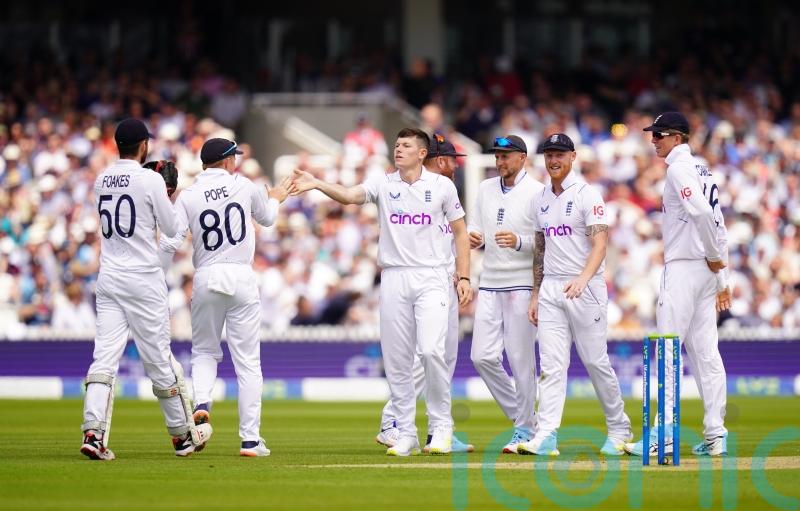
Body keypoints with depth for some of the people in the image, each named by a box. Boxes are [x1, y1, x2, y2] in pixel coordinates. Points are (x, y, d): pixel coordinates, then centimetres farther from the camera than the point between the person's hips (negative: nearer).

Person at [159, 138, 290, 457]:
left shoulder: (188, 196, 1)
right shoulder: (244, 186, 3)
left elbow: (170, 242, -9)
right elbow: (267, 218, 22)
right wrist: (275, 200, 44)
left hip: (205, 279, 1)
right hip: (241, 277, -1)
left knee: (205, 351, 20)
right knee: (247, 361, 3)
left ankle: (201, 402, -9)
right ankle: (250, 439, 0)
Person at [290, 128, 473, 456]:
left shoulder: (442, 186, 3)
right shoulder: (383, 184, 5)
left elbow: (460, 232, 8)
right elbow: (349, 196, -13)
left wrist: (464, 277, -1)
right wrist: (316, 184, -31)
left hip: (432, 278, -2)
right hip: (394, 278, 2)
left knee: (431, 350, -17)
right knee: (396, 359, 2)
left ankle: (441, 426, -3)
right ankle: (406, 434, 10)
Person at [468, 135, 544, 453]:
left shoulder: (537, 193, -5)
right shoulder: (486, 189, 14)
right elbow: (476, 226, 19)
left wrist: (519, 242, -25)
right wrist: (474, 238, -4)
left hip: (522, 284, -6)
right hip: (489, 284, 6)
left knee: (521, 358, -4)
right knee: (483, 356, 0)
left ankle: (525, 430, 5)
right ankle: (520, 414, 17)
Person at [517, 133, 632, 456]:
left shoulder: (586, 194, -7)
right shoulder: (542, 199, 14)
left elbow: (599, 244, -16)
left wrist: (581, 280, -32)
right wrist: (535, 295, 15)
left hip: (585, 288, -6)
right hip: (551, 288, 6)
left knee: (596, 361, 1)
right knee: (551, 363, -4)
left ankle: (619, 429, 17)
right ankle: (546, 436, -11)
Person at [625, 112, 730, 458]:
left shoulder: (679, 169, -10)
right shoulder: (701, 169, 18)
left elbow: (702, 212, -26)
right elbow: (717, 222, 18)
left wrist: (714, 257, -14)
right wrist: (722, 278, 18)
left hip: (683, 268, -9)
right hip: (707, 272, 9)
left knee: (668, 351, -8)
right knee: (705, 352, 8)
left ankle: (664, 433, -11)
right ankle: (715, 435, 6)